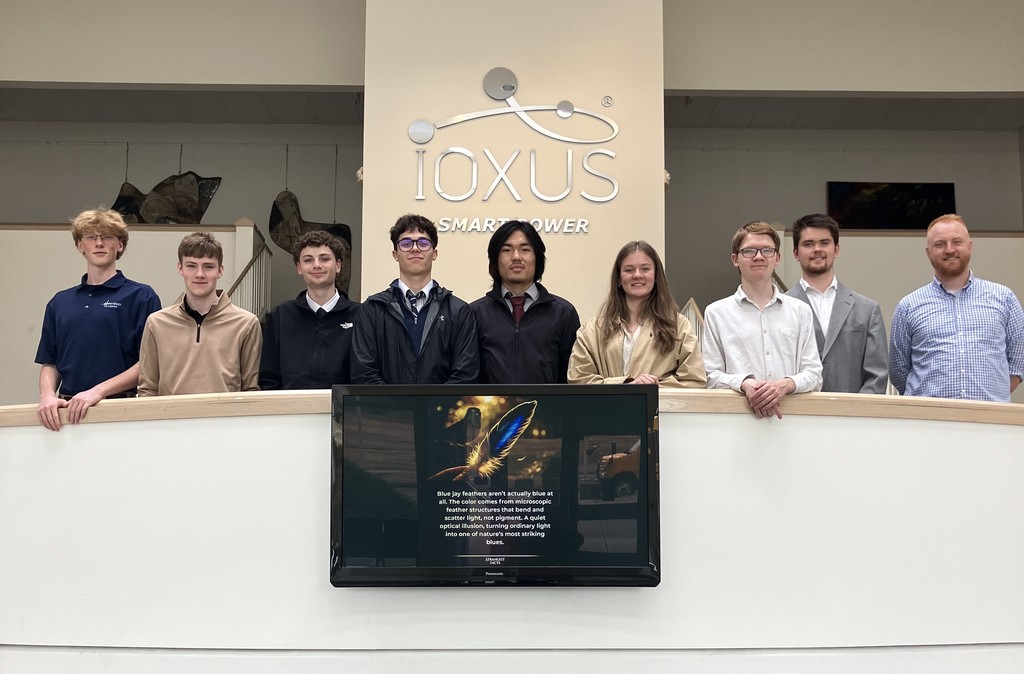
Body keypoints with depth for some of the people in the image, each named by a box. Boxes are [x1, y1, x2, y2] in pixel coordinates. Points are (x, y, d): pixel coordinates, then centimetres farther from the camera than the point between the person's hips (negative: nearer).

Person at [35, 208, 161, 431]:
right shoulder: (60, 302, 15)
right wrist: (47, 395, -5)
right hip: (68, 413, 4)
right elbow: (49, 363, 14)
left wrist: (98, 391, -16)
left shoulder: (141, 296, -2)